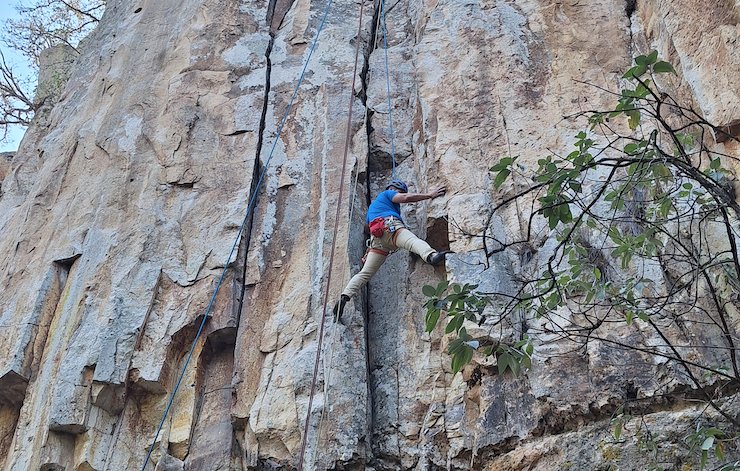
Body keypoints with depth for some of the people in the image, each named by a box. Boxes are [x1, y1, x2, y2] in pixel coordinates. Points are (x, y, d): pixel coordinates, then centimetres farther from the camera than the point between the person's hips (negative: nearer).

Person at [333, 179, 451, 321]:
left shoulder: (372, 206, 45)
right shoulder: (386, 194, 22)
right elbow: (406, 198, 7)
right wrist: (430, 195, 10)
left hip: (376, 238, 8)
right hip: (390, 227, -7)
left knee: (365, 273, 9)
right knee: (414, 241, -35)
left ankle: (345, 296, -5)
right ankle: (431, 255, -66)